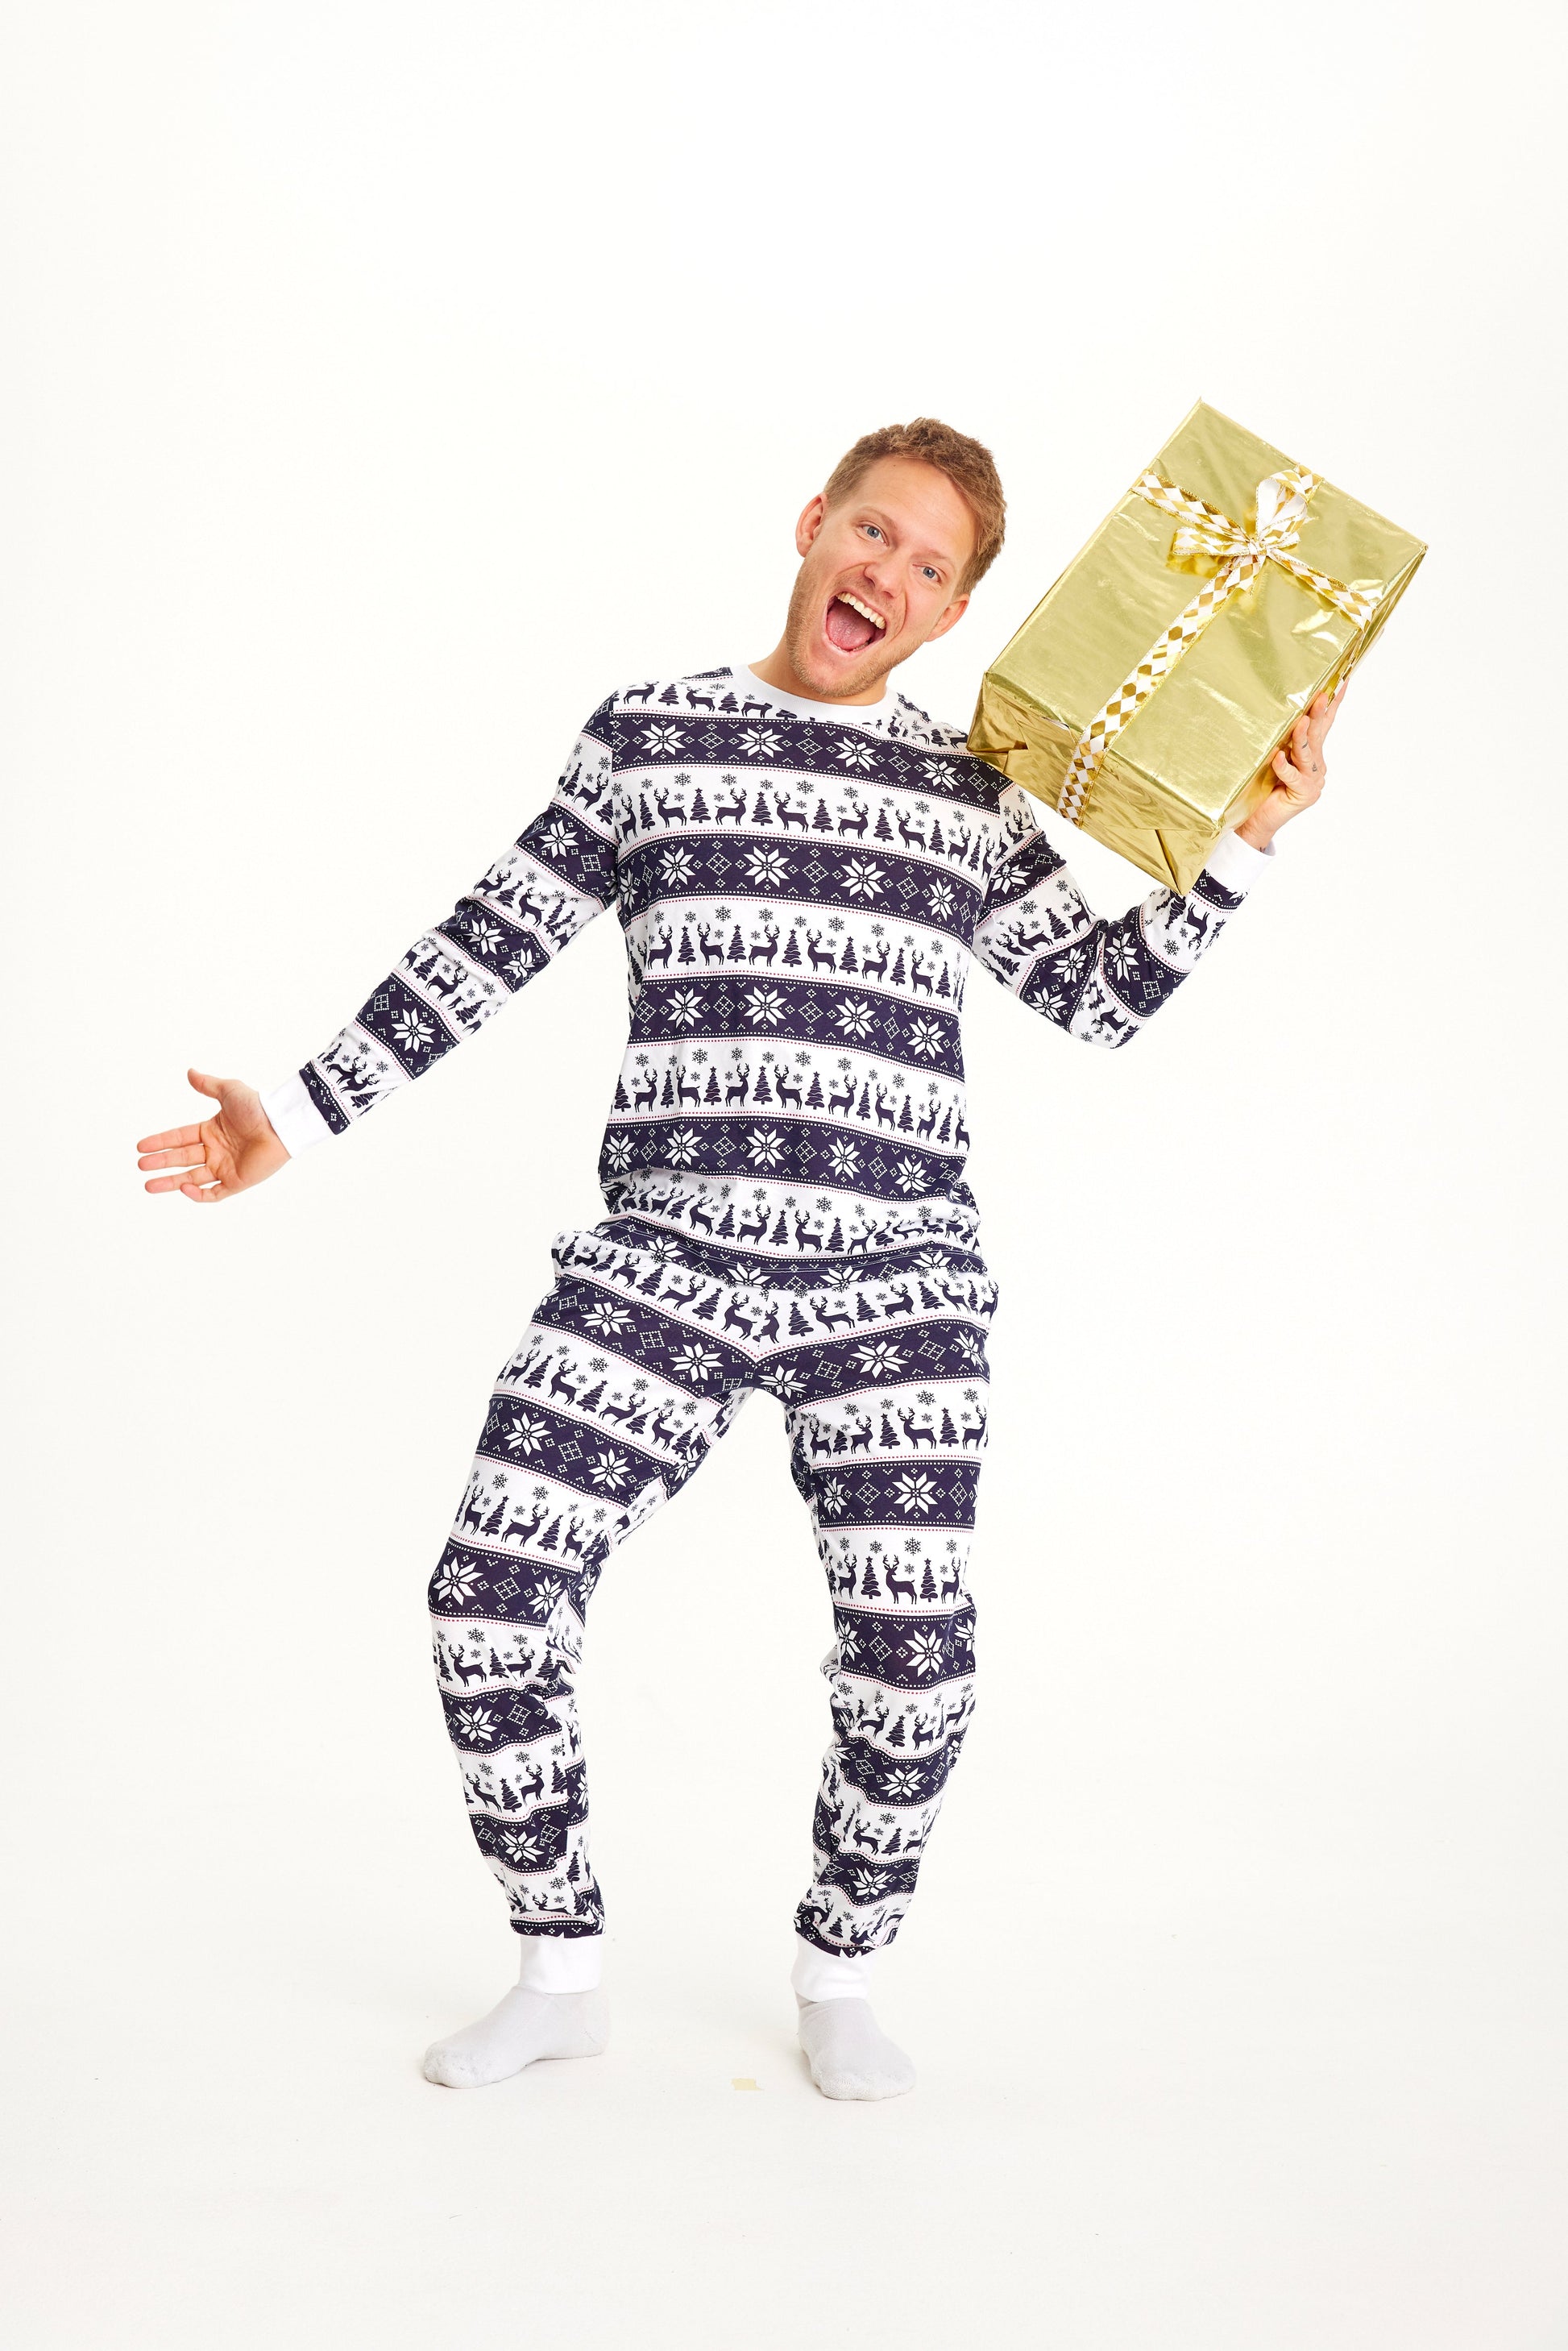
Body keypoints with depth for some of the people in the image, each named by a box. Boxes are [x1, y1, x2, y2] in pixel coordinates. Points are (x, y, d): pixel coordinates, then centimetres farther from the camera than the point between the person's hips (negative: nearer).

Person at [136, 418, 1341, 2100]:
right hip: (660, 1262, 0)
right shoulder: (648, 736, 9)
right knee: (489, 1593, -9)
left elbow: (1106, 999, 14)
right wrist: (297, 1117, 8)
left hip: (895, 1281, 1)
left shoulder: (969, 792, 13)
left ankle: (837, 1978, 23)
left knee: (914, 1660, -6)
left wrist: (1249, 838, 4)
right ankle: (559, 1975, 14)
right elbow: (488, 950, 10)